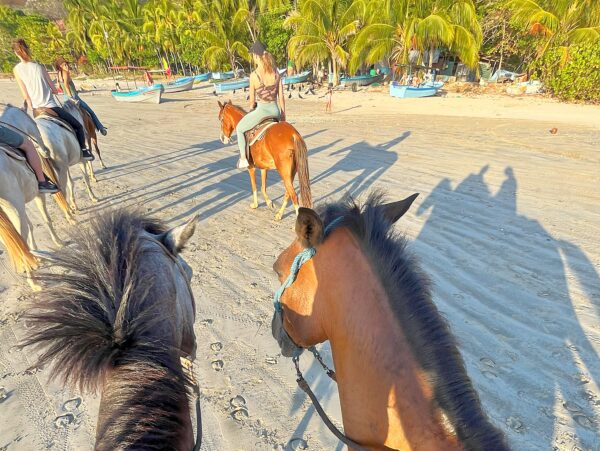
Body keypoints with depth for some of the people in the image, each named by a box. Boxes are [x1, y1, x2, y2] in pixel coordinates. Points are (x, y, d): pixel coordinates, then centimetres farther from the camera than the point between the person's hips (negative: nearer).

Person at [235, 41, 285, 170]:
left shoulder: (254, 75, -13)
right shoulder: (276, 72, 0)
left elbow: (252, 99, -4)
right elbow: (281, 97, 4)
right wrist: (283, 115, 15)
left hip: (261, 110, -5)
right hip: (275, 110, 5)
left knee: (240, 128, 20)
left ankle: (243, 159, 22)